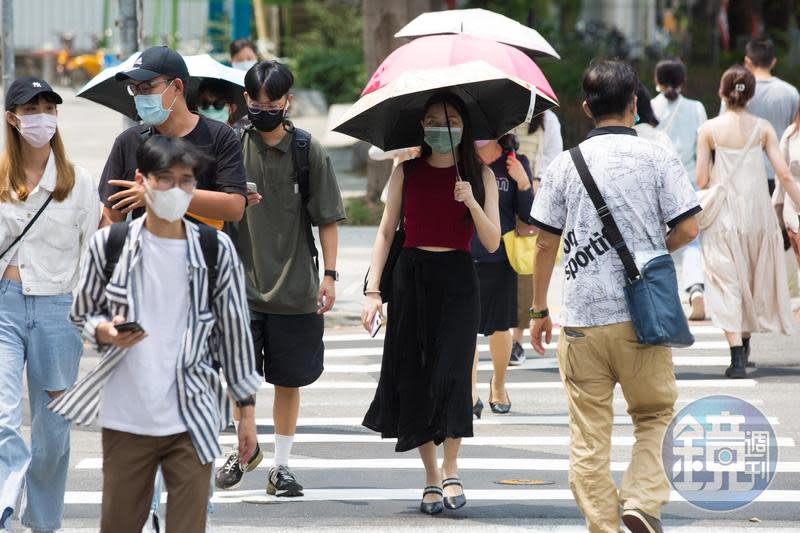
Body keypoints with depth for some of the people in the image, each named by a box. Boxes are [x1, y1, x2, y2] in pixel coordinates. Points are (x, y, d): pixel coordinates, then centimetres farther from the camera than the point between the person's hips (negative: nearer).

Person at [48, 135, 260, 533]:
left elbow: (235, 330, 7)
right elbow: (82, 314, 11)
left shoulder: (215, 249, 0)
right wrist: (104, 332, -13)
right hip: (125, 420, 1)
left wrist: (247, 409, 7)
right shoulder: (109, 244, 0)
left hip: (191, 421, -1)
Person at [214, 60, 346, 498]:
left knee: (288, 380, 7)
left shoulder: (309, 151, 0)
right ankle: (245, 449, 16)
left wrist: (329, 274, -1)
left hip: (294, 287, 0)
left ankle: (281, 464, 18)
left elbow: (327, 218, 4)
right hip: (242, 281, 0)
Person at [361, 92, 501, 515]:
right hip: (412, 277, 1)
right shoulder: (407, 173, 5)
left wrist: (472, 202, -18)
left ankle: (451, 471, -3)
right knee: (413, 377, 1)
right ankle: (431, 476, 12)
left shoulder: (480, 175, 3)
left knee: (450, 371, -14)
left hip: (457, 280, -1)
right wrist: (372, 290, -2)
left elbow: (492, 242, -2)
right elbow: (386, 232, 6)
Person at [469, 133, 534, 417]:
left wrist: (523, 183, -14)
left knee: (500, 327, 13)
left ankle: (498, 385, 34)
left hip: (499, 258, 1)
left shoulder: (515, 163, 1)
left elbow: (528, 217, 0)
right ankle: (470, 393, -8)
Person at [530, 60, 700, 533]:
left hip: (582, 318, 1)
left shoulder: (566, 165, 3)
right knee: (655, 414, 15)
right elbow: (688, 229, -5)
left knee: (590, 434, 6)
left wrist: (540, 310, 14)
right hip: (642, 315, -1)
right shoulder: (657, 158, -1)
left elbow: (546, 243, 4)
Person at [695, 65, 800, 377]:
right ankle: (744, 343, 33)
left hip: (723, 214, -2)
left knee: (726, 281, -1)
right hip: (757, 211, 2)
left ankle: (737, 356, -12)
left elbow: (702, 180, -5)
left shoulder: (709, 129, -4)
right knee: (755, 278, 20)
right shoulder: (763, 128, -1)